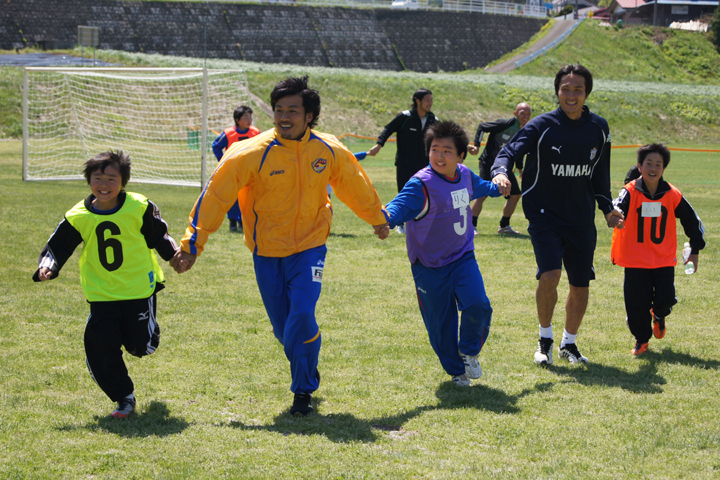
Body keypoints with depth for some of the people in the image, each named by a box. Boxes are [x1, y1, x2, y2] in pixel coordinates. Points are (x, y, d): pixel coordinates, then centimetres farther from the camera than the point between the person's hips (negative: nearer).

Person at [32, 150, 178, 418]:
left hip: (139, 288, -1)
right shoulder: (78, 217, -6)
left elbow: (158, 236, 6)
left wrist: (175, 254, 0)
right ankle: (124, 398, 12)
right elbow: (57, 246, 0)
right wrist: (47, 266, -17)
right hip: (101, 293, 1)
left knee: (140, 346, 2)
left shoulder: (139, 208, -9)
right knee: (101, 347, -6)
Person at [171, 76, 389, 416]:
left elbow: (355, 185, 13)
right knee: (283, 328, 5)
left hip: (309, 247, 0)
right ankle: (308, 372, 35)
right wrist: (192, 244, -13)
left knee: (302, 317, -17)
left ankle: (303, 391, 0)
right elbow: (216, 195, -11)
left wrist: (377, 219, 29)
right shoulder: (252, 153, -15)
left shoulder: (329, 151, -7)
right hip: (267, 251, 0)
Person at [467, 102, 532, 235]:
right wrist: (476, 145, -23)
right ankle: (472, 225, -8)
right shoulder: (506, 124, -15)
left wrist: (520, 168, 16)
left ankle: (504, 225, 17)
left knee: (515, 194, 5)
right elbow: (482, 127, -13)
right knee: (482, 193, -16)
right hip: (488, 163, -7)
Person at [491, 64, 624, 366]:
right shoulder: (542, 126, -9)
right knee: (550, 275, -21)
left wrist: (607, 208, 13)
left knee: (580, 286, 7)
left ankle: (569, 343, 30)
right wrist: (501, 172, -39)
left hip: (581, 221, 4)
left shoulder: (598, 128, 4)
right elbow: (510, 151, -18)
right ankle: (545, 340, 2)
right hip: (544, 214, -4)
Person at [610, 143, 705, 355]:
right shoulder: (631, 192, -10)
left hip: (664, 258, 2)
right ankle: (641, 339, 22)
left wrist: (695, 251, 14)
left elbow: (693, 222, 12)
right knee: (637, 303, -3)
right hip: (636, 259, -1)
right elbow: (618, 206, -32)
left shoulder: (672, 195, -2)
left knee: (666, 298, -8)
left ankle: (659, 315, 29)